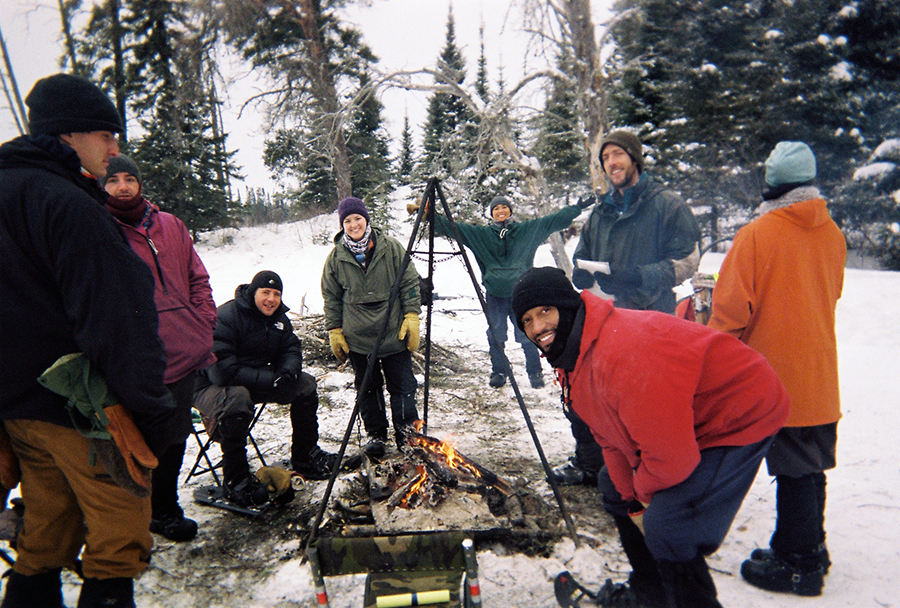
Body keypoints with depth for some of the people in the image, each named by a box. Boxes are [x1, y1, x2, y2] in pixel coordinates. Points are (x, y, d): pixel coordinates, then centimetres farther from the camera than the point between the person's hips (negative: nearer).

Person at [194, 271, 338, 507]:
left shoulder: (279, 318, 4)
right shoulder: (225, 317, -23)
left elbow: (291, 350, 6)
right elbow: (221, 370, -30)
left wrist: (289, 371, -20)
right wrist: (269, 380, -31)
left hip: (259, 380, 8)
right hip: (213, 387, -7)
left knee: (305, 383, -4)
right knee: (237, 399, -40)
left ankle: (305, 456, 10)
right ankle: (235, 480, -24)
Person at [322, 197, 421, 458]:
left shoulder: (391, 247, -2)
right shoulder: (336, 257, 3)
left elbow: (410, 283, 0)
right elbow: (331, 297, 10)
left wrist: (412, 316, -6)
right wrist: (334, 330, 6)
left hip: (394, 334, -1)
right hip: (358, 338, 2)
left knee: (402, 387, 6)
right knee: (367, 389, 11)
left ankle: (407, 434, 21)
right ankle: (375, 434, 28)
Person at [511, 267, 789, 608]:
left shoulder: (623, 352, -36)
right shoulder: (569, 360, -3)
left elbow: (670, 455, -31)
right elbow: (610, 436, 5)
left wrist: (644, 492, -10)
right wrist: (634, 500, 0)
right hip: (683, 422, 10)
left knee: (668, 530, -20)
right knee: (615, 487, 18)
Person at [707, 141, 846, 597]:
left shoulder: (756, 235, -17)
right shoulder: (833, 234, 4)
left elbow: (730, 310, -16)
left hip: (774, 376, -7)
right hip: (821, 376, 7)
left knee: (792, 471, 3)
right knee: (811, 468, 18)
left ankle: (797, 565, 17)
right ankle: (810, 550, 33)